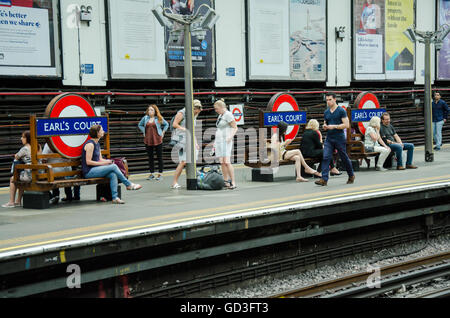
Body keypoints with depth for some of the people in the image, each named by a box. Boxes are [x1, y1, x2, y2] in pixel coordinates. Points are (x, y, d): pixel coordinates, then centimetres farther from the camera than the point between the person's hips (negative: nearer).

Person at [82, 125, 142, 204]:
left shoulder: (97, 144, 16)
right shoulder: (90, 144, -13)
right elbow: (88, 162, -17)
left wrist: (107, 161, -1)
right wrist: (102, 163, -16)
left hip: (95, 169, 8)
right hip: (89, 172, -8)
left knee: (113, 174, -21)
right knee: (113, 167, -21)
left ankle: (115, 197, -30)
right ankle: (129, 185, -8)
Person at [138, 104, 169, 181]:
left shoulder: (159, 118, 0)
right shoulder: (145, 118, 5)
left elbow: (166, 124, 11)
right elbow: (140, 125, 21)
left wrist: (163, 132, 4)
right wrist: (144, 132, 9)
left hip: (157, 140, -2)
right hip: (148, 140, 2)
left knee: (159, 157, 1)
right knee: (150, 157, 7)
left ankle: (160, 173, 8)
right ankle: (151, 173, 14)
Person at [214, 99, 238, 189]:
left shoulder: (228, 115, -10)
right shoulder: (220, 116, 17)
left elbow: (235, 128, -12)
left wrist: (230, 137, -28)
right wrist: (215, 143, 22)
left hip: (226, 142, -9)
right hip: (219, 141, 9)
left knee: (227, 162, -17)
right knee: (222, 163, 2)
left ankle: (233, 183, -16)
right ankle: (226, 182, 3)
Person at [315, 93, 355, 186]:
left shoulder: (341, 111, -6)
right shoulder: (326, 112, 12)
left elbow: (346, 125, -12)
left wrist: (334, 126, -18)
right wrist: (325, 127, 0)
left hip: (339, 139, -5)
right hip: (329, 139, 5)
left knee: (344, 158, 7)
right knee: (325, 157, -10)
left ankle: (351, 176, 27)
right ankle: (324, 179, -13)